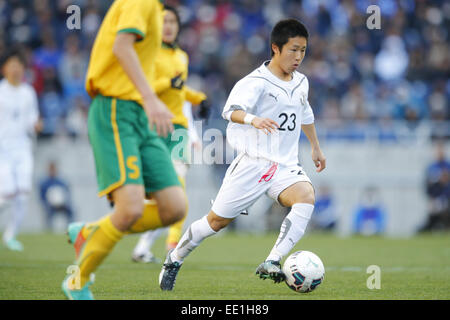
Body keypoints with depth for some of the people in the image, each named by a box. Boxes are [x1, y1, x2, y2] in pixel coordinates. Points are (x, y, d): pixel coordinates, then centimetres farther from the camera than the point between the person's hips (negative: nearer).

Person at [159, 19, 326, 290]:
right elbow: (232, 110, -29)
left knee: (306, 197, -27)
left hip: (285, 166, 5)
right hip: (254, 163, -5)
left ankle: (272, 264, -33)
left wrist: (316, 147, 39)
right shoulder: (256, 82, -12)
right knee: (218, 220, 2)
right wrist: (253, 120, -49)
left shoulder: (301, 82, 11)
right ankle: (175, 258, 28)